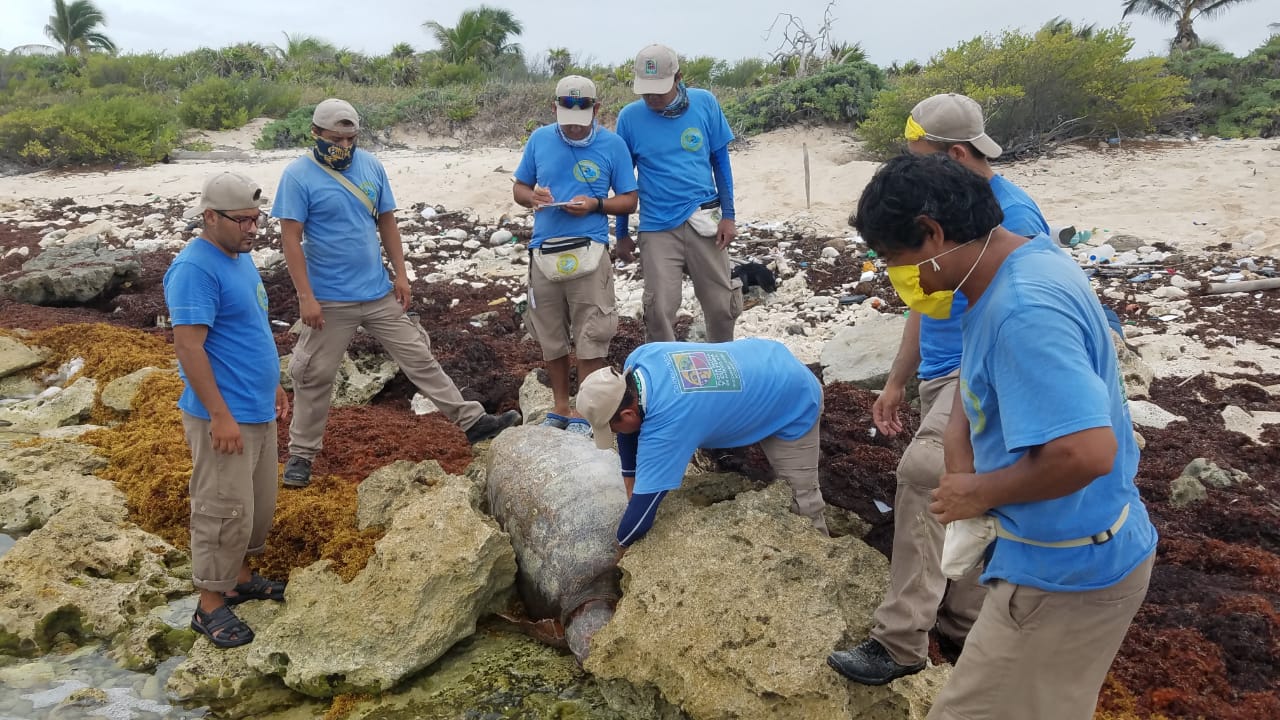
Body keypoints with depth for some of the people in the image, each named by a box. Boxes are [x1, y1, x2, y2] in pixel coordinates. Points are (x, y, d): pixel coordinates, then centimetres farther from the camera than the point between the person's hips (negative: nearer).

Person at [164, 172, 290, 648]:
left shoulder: (241, 258, 10)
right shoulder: (195, 269, -19)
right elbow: (188, 346, -23)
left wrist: (272, 384, 22)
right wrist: (220, 415, -24)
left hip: (257, 410, 9)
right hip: (224, 416, -9)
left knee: (259, 503, 18)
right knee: (225, 510, -1)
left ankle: (240, 577, 36)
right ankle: (211, 606, 13)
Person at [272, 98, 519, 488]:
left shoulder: (371, 166, 3)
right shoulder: (298, 176, -11)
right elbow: (291, 239, -13)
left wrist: (400, 274, 4)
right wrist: (306, 297, -18)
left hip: (379, 292, 4)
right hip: (329, 299, -4)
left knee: (419, 358, 10)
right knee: (314, 377, 7)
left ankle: (473, 421, 15)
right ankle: (300, 454, 22)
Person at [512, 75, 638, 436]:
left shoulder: (613, 144, -1)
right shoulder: (539, 139, 7)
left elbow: (629, 201, 2)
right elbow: (519, 187, 14)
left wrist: (595, 204, -16)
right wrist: (533, 196, -9)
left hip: (589, 252, -3)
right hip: (544, 251, 3)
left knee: (590, 338, -1)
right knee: (550, 336, 12)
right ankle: (561, 408, 27)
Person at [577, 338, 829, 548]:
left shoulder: (666, 425, -41)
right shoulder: (639, 359, -21)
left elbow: (640, 516, -34)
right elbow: (628, 432, -2)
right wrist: (631, 483, -1)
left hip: (794, 404, -8)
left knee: (803, 503, -5)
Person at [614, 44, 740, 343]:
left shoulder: (705, 103, -3)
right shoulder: (630, 116, -4)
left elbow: (720, 160, 6)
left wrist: (728, 215, 1)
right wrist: (622, 234, 9)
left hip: (703, 221, 1)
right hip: (657, 227, -1)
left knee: (721, 305, 8)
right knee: (659, 310, -3)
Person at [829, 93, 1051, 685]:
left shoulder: (1013, 216, -15)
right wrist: (896, 383, 20)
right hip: (940, 376, 9)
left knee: (921, 473, -28)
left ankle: (900, 641, -21)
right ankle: (963, 625, 33)